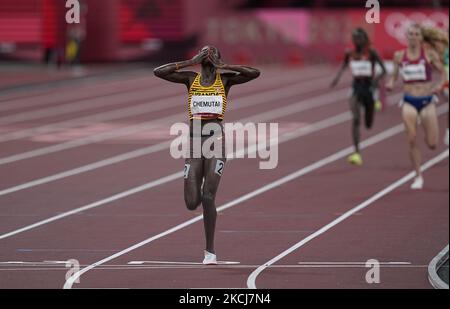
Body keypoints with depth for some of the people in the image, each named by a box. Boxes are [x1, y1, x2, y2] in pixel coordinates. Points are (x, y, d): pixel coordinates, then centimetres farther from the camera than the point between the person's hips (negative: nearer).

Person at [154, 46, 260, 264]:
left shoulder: (225, 80, 6)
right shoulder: (191, 78, 9)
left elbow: (255, 73, -9)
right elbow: (158, 72, -2)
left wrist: (225, 66, -6)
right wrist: (189, 63, -4)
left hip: (216, 141, -2)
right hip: (195, 143, 2)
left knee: (208, 198, -14)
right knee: (191, 203, -3)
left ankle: (210, 250, -2)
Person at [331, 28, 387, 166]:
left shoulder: (371, 53, -8)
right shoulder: (350, 54, 2)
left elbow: (384, 70, -10)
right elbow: (343, 67, 16)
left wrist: (377, 78, -30)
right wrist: (337, 78, -4)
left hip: (369, 88, -1)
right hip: (356, 88, 1)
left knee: (369, 125, 11)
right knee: (356, 119, -21)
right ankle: (357, 153, -23)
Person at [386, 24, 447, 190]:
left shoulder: (429, 54, -4)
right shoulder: (399, 56, 1)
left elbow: (443, 73, 2)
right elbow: (394, 75, 11)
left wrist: (440, 85, -17)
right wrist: (391, 83, -10)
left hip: (427, 101, -1)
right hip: (409, 101, 1)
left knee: (432, 144, -1)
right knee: (412, 141, -8)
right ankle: (418, 176, 6)